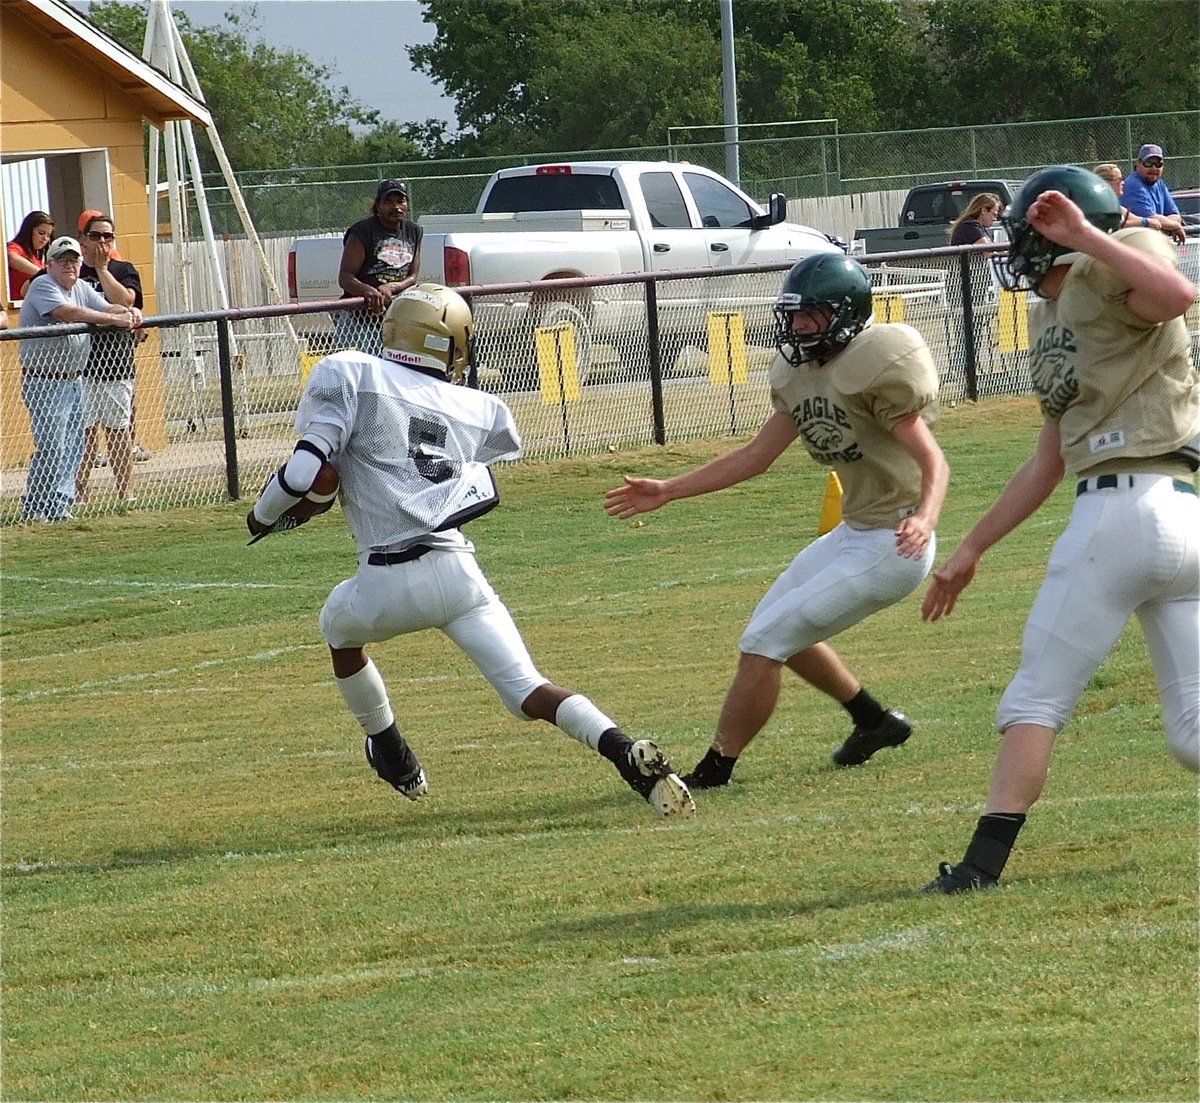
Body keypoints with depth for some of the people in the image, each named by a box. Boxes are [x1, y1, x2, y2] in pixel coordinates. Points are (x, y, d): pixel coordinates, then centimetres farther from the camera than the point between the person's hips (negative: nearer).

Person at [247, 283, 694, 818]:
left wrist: (262, 517, 11)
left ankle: (392, 755, 40)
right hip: (458, 570, 2)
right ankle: (626, 751, -23)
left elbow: (305, 470, -7)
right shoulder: (479, 411, 13)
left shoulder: (348, 375, 1)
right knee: (528, 692, 2)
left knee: (340, 628, 33)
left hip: (386, 583, -2)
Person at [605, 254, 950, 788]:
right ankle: (875, 720, 35)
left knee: (764, 642, -9)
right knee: (781, 628, 24)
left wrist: (924, 517, -43)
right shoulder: (800, 374, 8)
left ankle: (714, 771, 1)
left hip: (893, 544, -10)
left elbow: (932, 461, -23)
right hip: (854, 533, 10)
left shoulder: (878, 367, -20)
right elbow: (756, 456, 15)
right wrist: (667, 491, 15)